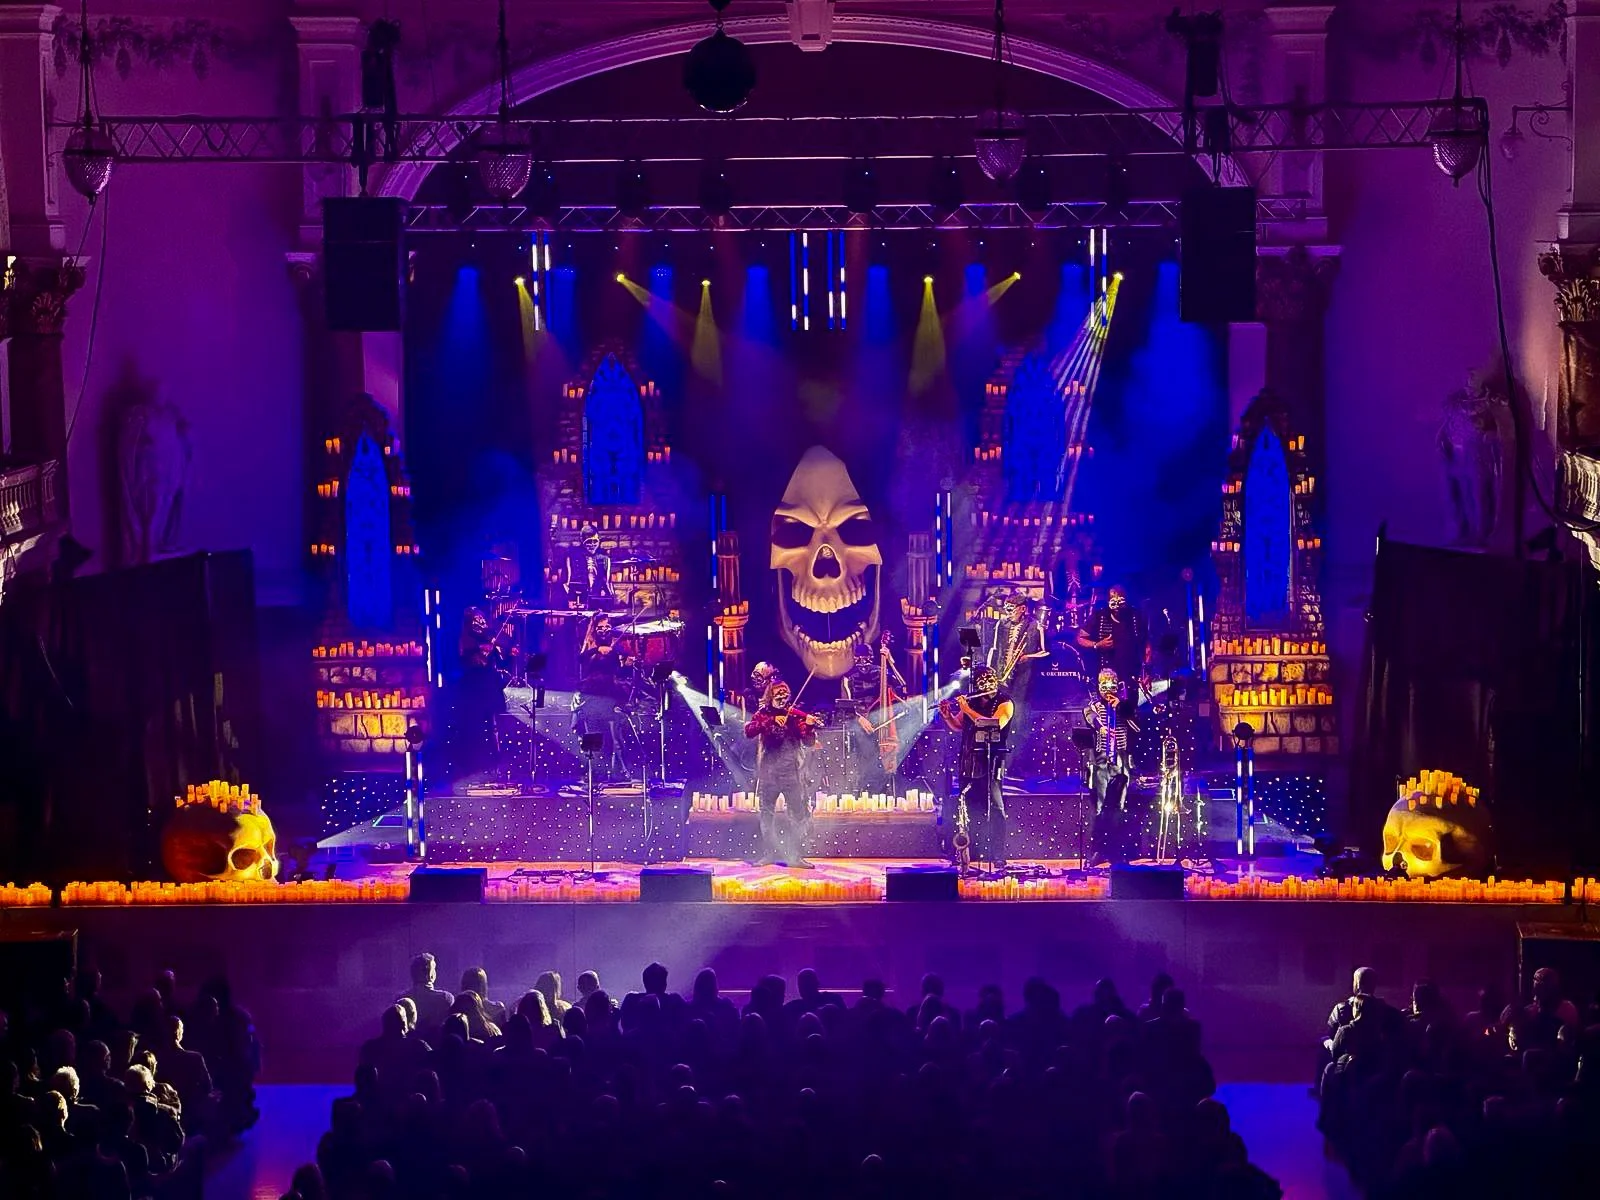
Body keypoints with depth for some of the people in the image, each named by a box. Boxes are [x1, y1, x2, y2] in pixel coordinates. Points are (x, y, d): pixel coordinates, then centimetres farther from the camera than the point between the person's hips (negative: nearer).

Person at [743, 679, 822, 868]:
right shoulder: (763, 714, 5)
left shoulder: (795, 715, 3)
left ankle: (796, 855, -1)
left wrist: (809, 726, -25)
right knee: (767, 813, 9)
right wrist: (771, 721, -22)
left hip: (791, 771, -1)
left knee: (799, 813, -7)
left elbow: (808, 742, -5)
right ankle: (769, 853, 21)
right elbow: (749, 731, -12)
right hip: (768, 771, 1)